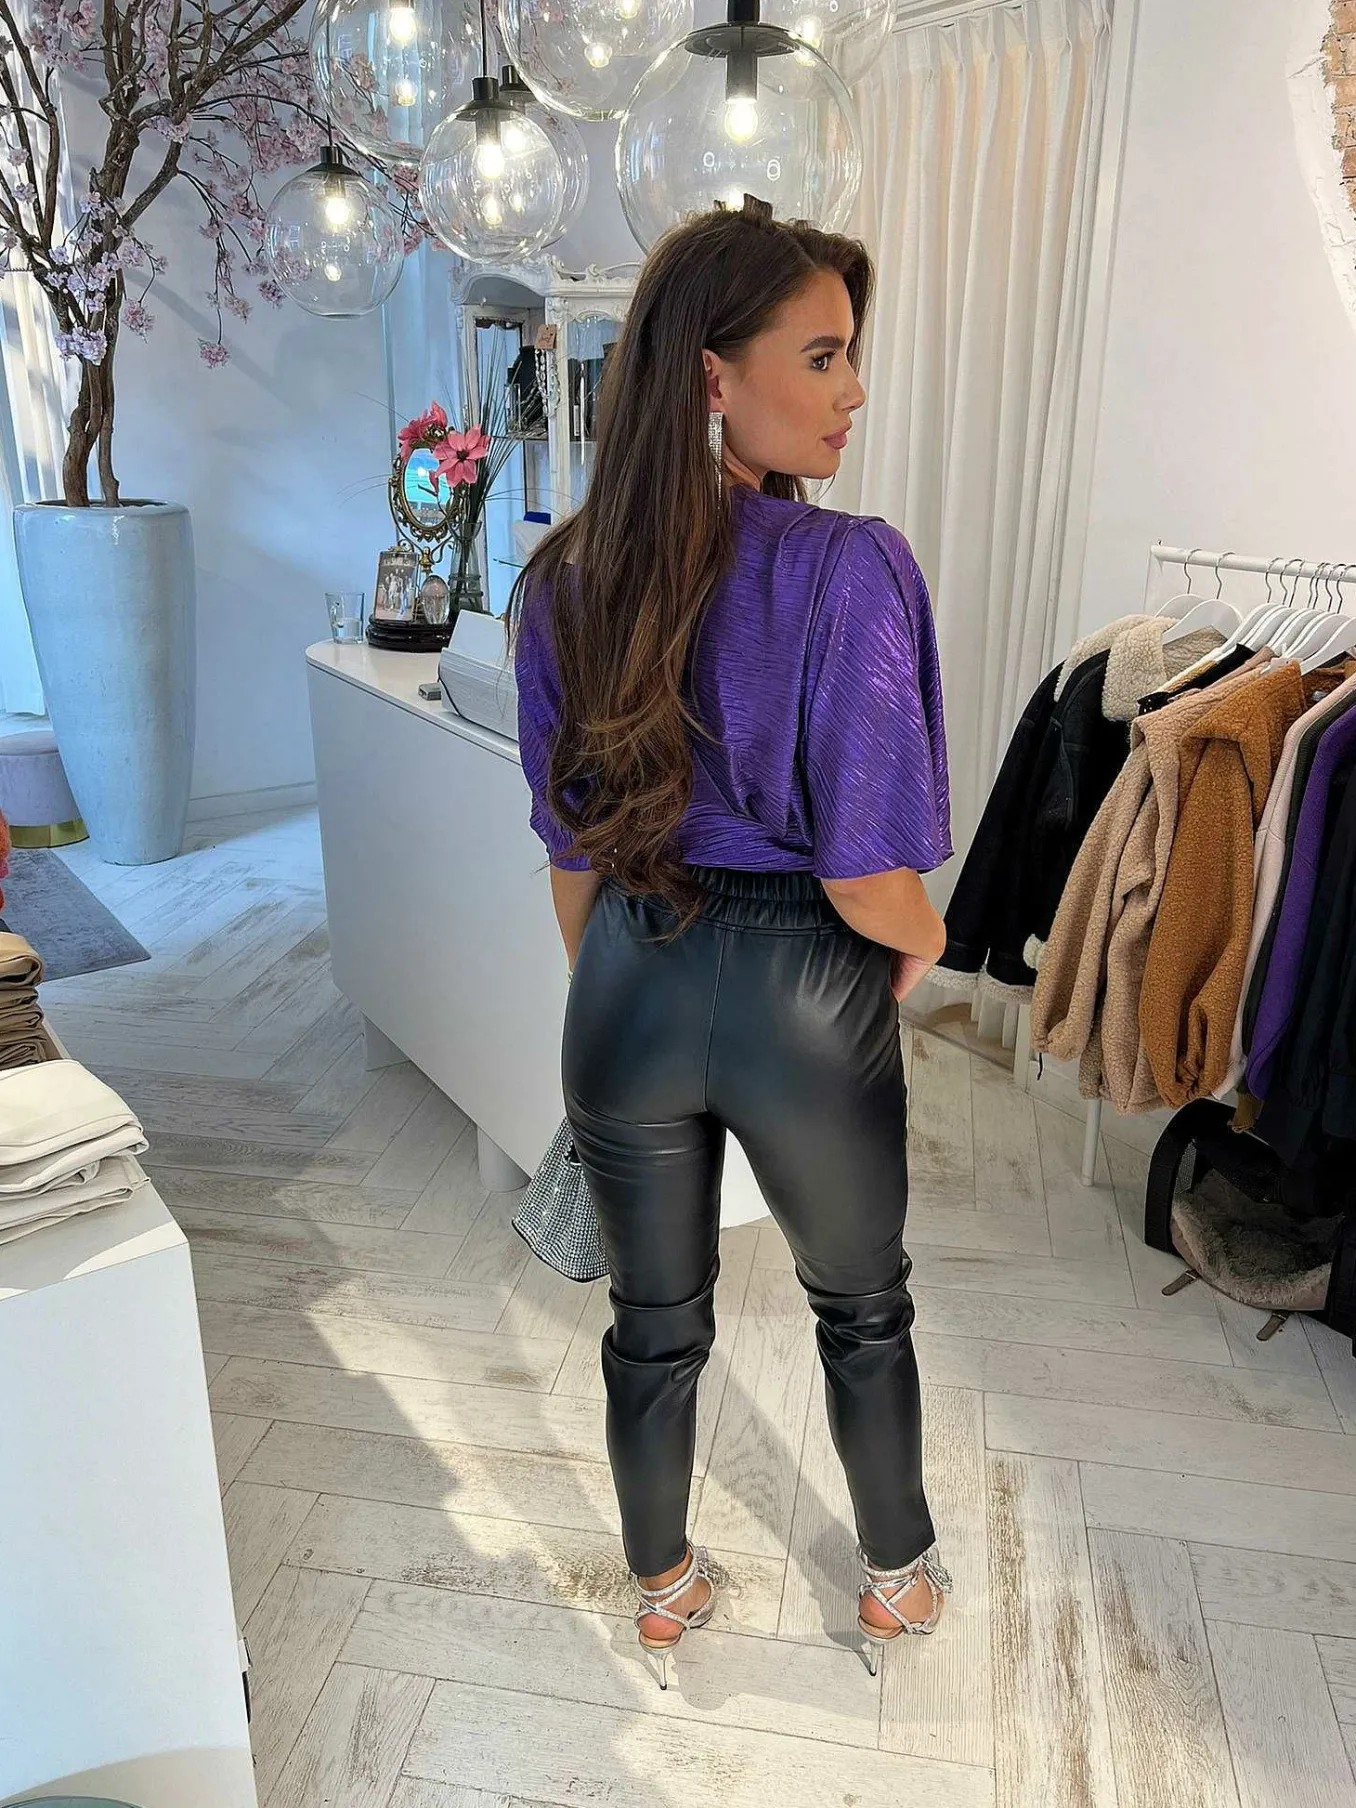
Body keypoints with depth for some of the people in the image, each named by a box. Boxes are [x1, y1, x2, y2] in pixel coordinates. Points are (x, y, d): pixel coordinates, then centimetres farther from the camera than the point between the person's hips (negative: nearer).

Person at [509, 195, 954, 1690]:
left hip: (627, 991, 4)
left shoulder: (565, 581, -4)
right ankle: (898, 1578, 48)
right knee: (863, 1307, 24)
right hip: (803, 1002, -3)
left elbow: (572, 860, 1)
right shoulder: (851, 571, -21)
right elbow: (867, 885, -21)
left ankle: (663, 1589, 48)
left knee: (654, 1323, 23)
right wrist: (926, 942, 2)